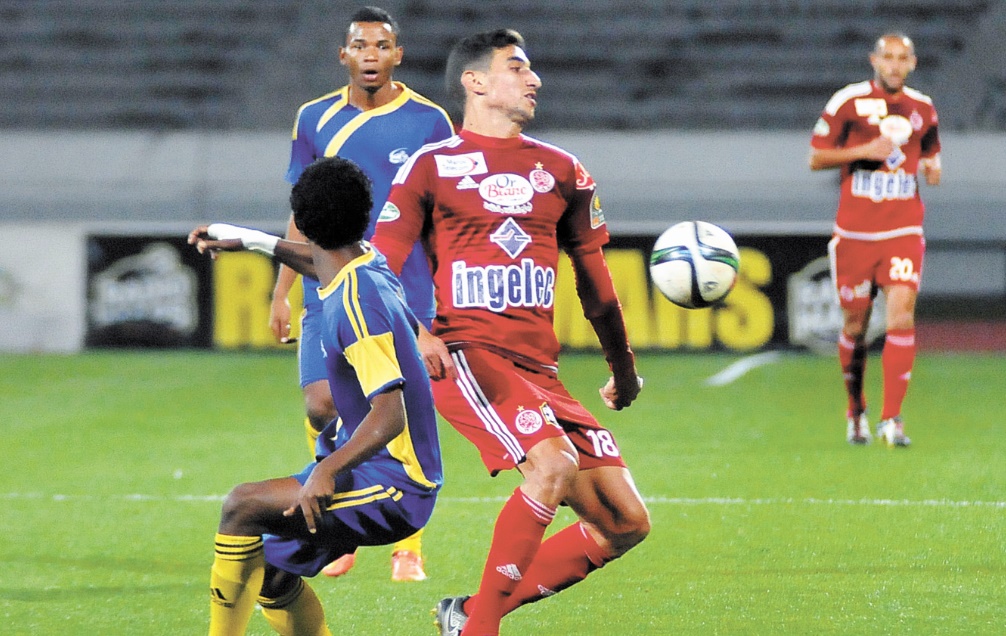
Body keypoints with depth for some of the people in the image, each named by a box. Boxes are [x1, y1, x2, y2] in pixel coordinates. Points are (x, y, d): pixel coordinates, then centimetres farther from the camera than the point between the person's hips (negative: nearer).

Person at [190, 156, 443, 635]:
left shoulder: (356, 304, -23)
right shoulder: (369, 267, 6)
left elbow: (389, 417, -31)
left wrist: (329, 470, -42)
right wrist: (255, 242, 40)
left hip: (392, 487, -10)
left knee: (243, 505, -22)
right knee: (269, 578, 10)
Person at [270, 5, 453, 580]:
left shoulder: (429, 122, 0)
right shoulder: (316, 120, 8)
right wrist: (281, 292, 11)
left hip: (406, 294, -2)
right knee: (322, 405, -8)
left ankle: (408, 550, 7)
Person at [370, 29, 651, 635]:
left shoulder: (563, 171, 18)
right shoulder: (433, 166, 3)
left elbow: (593, 274, 28)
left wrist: (623, 366, 33)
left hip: (539, 369, 6)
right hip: (467, 353, -6)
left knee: (626, 522, -1)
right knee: (554, 461, -32)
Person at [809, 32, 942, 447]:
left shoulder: (923, 109, 9)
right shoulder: (847, 102, -1)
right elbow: (815, 158, 0)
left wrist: (932, 168, 1)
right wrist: (865, 151, -14)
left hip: (903, 230, 1)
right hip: (854, 232, -1)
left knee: (901, 316, -15)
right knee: (855, 324, 5)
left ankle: (891, 419, -14)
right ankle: (855, 412, 26)